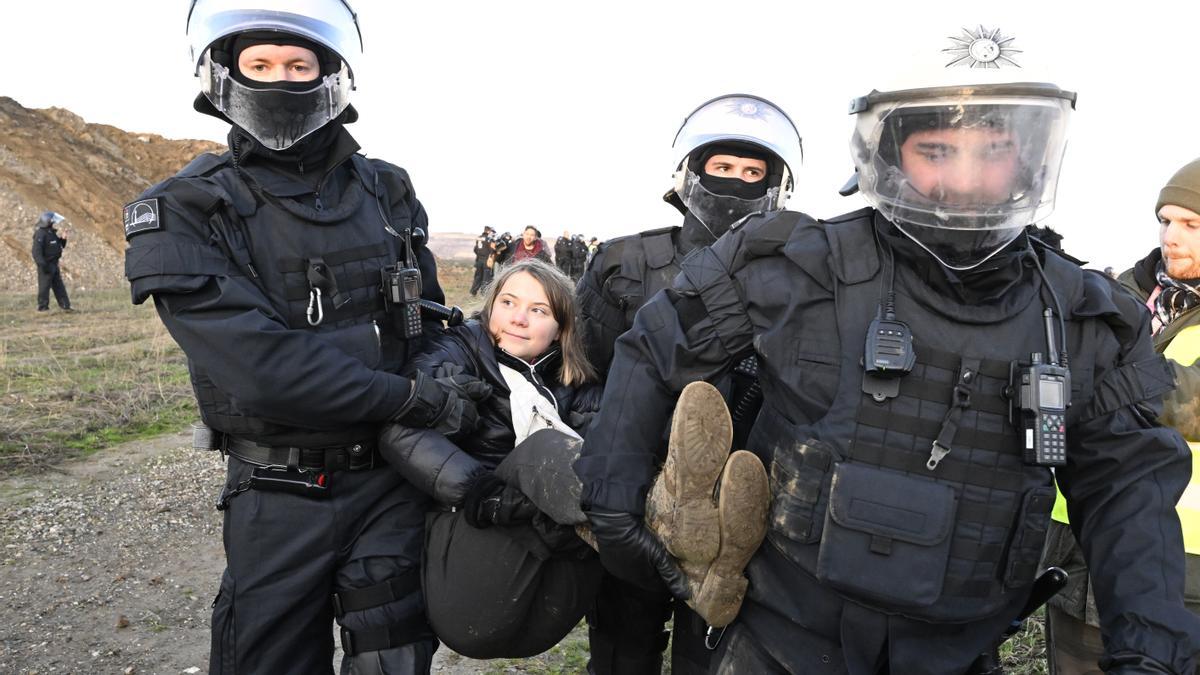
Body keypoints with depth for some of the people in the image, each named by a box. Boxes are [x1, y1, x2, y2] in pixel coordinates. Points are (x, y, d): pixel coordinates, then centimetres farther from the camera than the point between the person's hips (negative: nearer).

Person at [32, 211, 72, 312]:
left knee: (59, 286, 10)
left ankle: (65, 305, 14)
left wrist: (63, 239, 2)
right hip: (46, 265, -9)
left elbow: (61, 246, 22)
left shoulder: (52, 232, 12)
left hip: (54, 264, 9)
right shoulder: (40, 234, -16)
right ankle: (43, 307, 4)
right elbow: (36, 251, -23)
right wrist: (42, 264, -28)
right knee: (45, 286, -3)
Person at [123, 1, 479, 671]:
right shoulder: (184, 215, -9)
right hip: (280, 497, -2)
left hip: (395, 478, 3)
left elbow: (429, 326, 9)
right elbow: (264, 365, -20)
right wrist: (415, 398, -20)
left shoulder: (387, 192, 3)